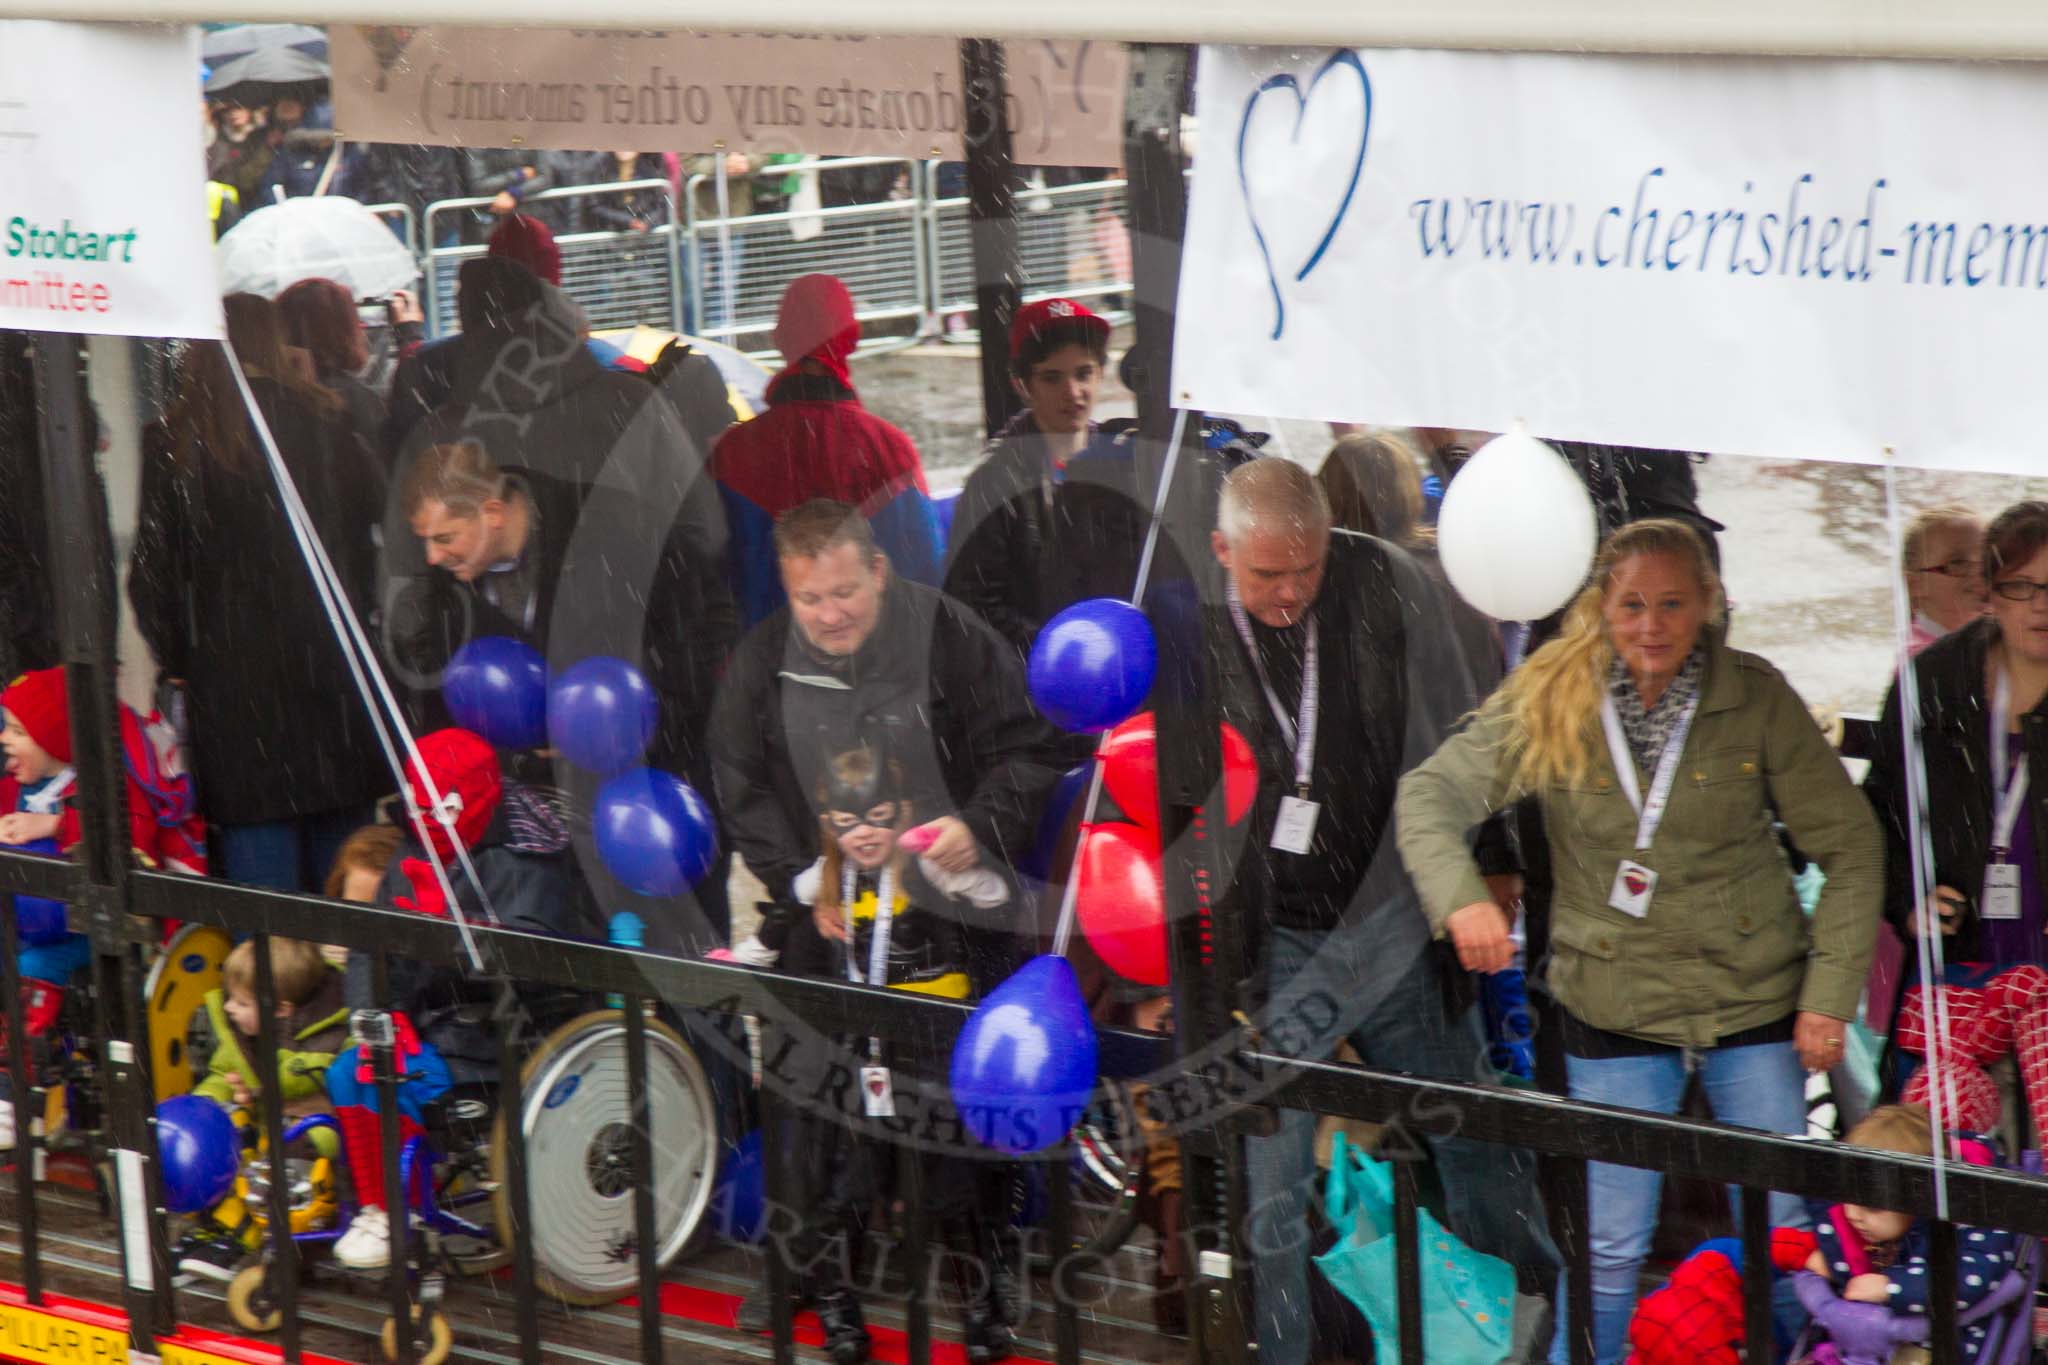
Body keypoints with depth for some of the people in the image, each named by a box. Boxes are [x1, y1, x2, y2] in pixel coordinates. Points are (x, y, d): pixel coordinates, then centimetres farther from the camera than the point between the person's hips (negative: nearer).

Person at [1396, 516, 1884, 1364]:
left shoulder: (1758, 699, -7)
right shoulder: (1550, 701, -6)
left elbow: (1849, 847, -2)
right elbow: (1431, 793, -7)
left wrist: (1831, 991, -8)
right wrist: (1461, 897, -26)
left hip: (1755, 1001, 0)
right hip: (1613, 1003, 0)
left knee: (1782, 1232, 5)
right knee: (1609, 1246, 1)